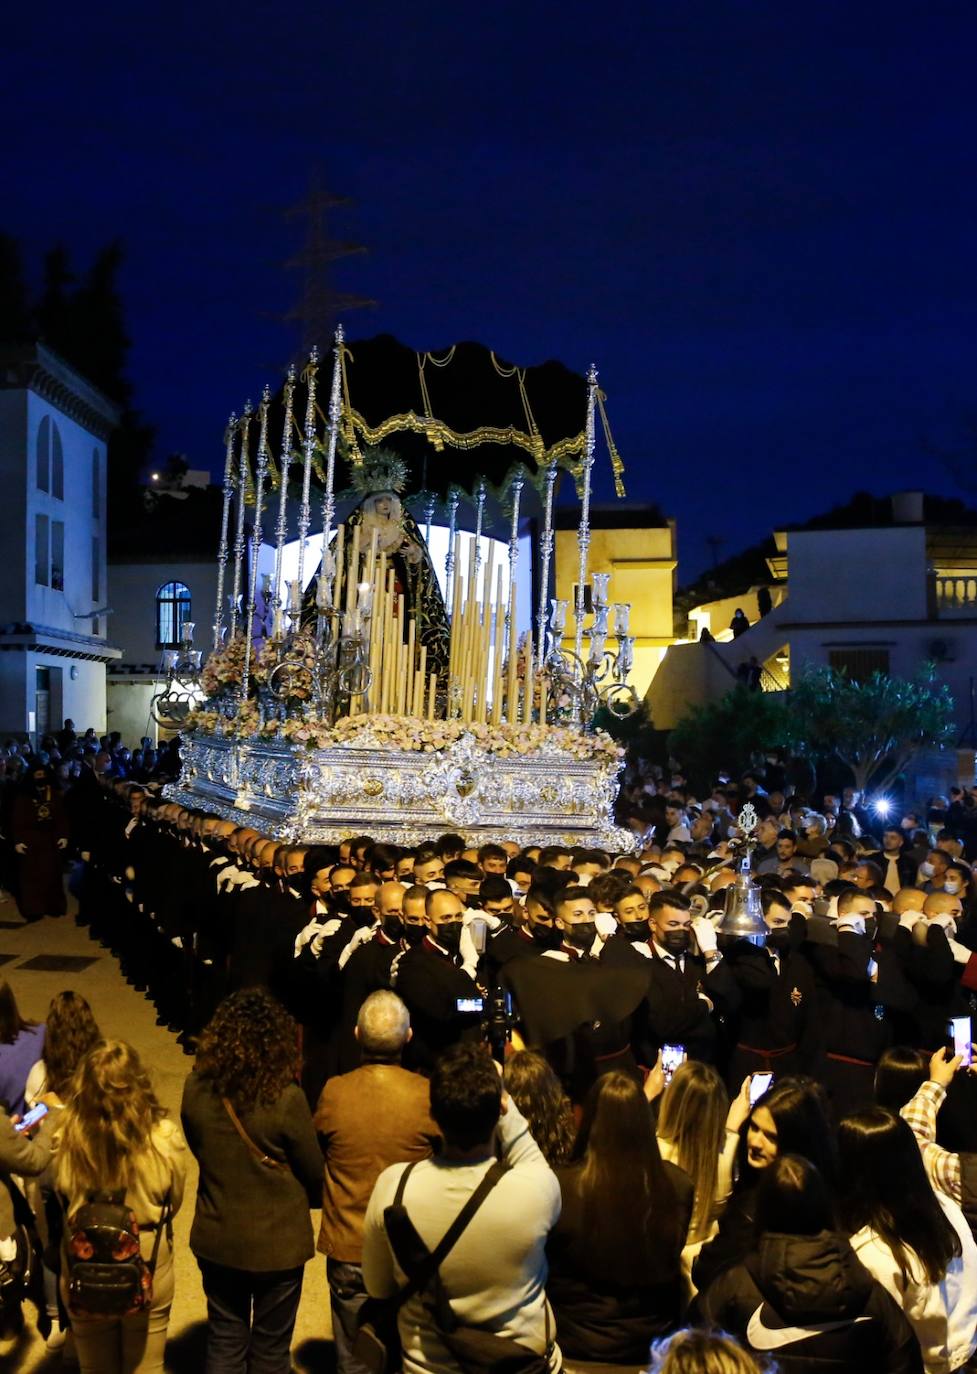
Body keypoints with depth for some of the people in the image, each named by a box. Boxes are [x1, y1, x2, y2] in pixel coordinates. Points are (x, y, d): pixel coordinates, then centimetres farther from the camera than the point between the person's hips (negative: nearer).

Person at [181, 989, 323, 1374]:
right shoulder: (286, 1099, -26)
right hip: (277, 1243, -3)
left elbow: (200, 1151, 3)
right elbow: (313, 1173, -12)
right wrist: (306, 1201, 11)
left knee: (224, 1342, 22)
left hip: (216, 1239, 3)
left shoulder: (196, 1089, -15)